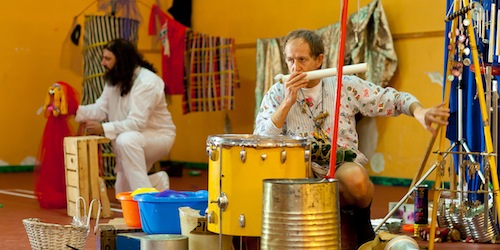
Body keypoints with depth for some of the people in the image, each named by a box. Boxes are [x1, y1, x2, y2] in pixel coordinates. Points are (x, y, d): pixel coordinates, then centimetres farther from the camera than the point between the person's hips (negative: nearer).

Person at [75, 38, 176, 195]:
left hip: (158, 136, -8)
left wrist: (104, 129, -37)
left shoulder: (147, 82, -26)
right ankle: (159, 182, 31)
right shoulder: (114, 80, 2)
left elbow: (137, 123, -33)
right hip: (132, 142, 8)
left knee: (126, 140, -41)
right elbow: (100, 109, -6)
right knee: (124, 195, 9)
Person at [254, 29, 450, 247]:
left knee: (354, 177, -36)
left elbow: (393, 99, 5)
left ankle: (362, 218, -2)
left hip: (344, 169, 0)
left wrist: (420, 113, -17)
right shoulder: (277, 94, 3)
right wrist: (287, 102, -16)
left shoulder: (346, 86, 4)